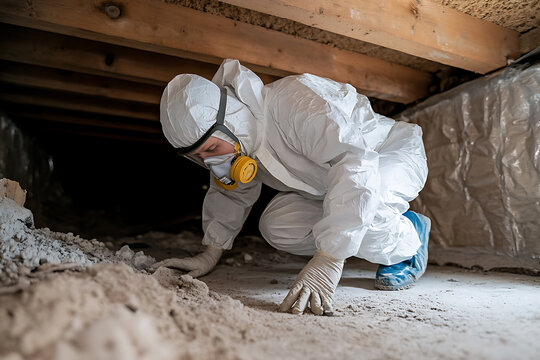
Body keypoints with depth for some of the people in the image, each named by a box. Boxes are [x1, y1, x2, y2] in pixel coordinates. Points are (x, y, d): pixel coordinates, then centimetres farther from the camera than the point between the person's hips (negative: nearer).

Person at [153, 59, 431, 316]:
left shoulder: (296, 101, -37)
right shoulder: (233, 137, -10)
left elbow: (356, 163, -46)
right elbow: (231, 192, 6)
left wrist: (327, 261, -50)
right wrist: (210, 255, 1)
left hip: (395, 156, -6)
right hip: (329, 182, 7)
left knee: (356, 211, -39)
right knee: (276, 227, -14)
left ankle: (408, 238, -2)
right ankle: (379, 230, 7)